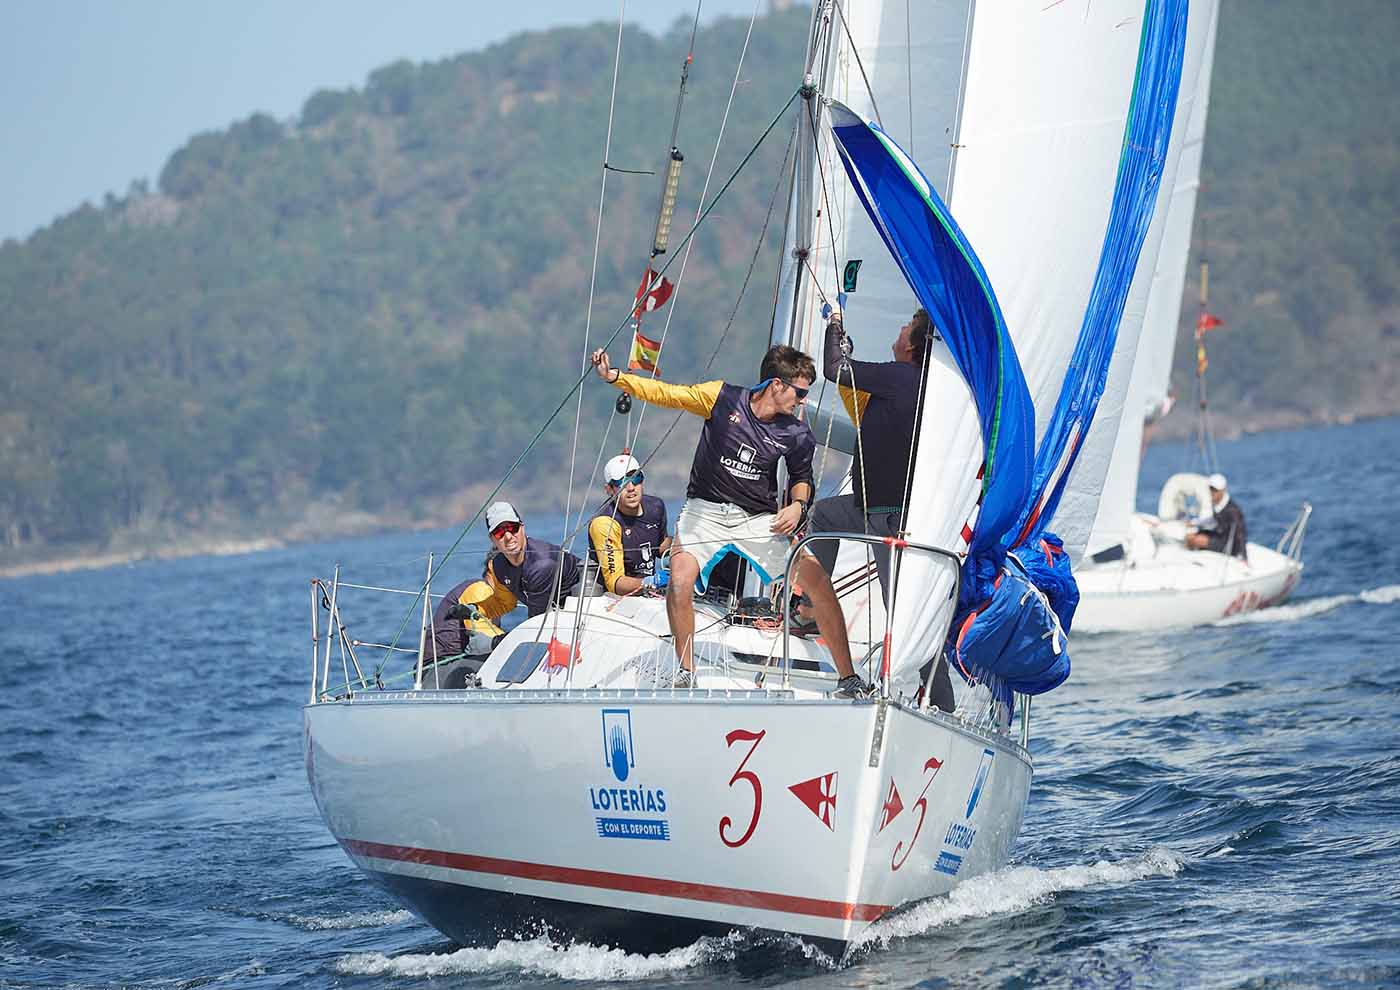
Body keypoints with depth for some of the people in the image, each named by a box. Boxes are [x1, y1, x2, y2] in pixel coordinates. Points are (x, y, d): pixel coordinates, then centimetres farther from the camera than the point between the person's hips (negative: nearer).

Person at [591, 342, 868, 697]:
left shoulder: (796, 434, -3)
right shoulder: (723, 398, -10)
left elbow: (801, 477, 15)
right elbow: (664, 394, -9)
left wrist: (797, 505, -6)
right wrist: (614, 376, -20)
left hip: (759, 519, 2)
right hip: (705, 510, -2)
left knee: (817, 578, -12)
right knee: (680, 581, -25)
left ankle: (848, 678, -3)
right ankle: (686, 672, -3)